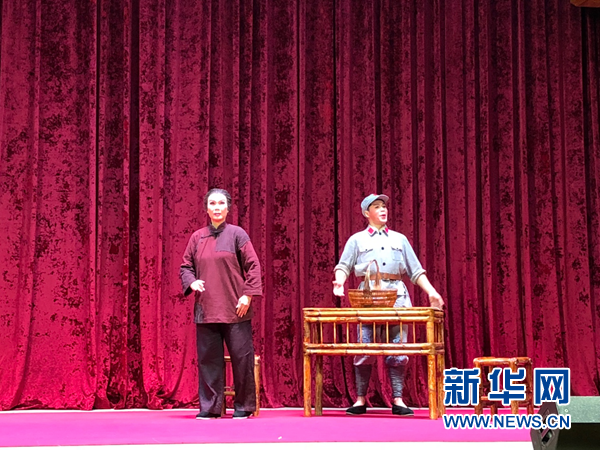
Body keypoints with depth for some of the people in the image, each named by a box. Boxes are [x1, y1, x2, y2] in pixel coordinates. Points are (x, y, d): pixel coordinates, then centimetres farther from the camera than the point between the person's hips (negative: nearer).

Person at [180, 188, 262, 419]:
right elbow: (185, 266, 15)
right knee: (208, 358, 5)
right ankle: (210, 406, 14)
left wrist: (247, 295, -9)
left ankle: (243, 406, 11)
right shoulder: (197, 237, 9)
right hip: (206, 309, 3)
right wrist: (192, 282, -5)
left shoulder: (237, 234, 1)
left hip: (234, 309, -3)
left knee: (241, 357, -1)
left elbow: (253, 266, -1)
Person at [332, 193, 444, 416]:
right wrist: (339, 281, -17)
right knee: (364, 350, -3)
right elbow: (343, 265, 4)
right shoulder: (357, 240, 14)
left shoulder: (399, 239, 20)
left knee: (398, 351, -2)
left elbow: (416, 270, 17)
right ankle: (360, 400, 3)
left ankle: (398, 400, 1)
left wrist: (431, 292, 6)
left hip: (397, 295, 2)